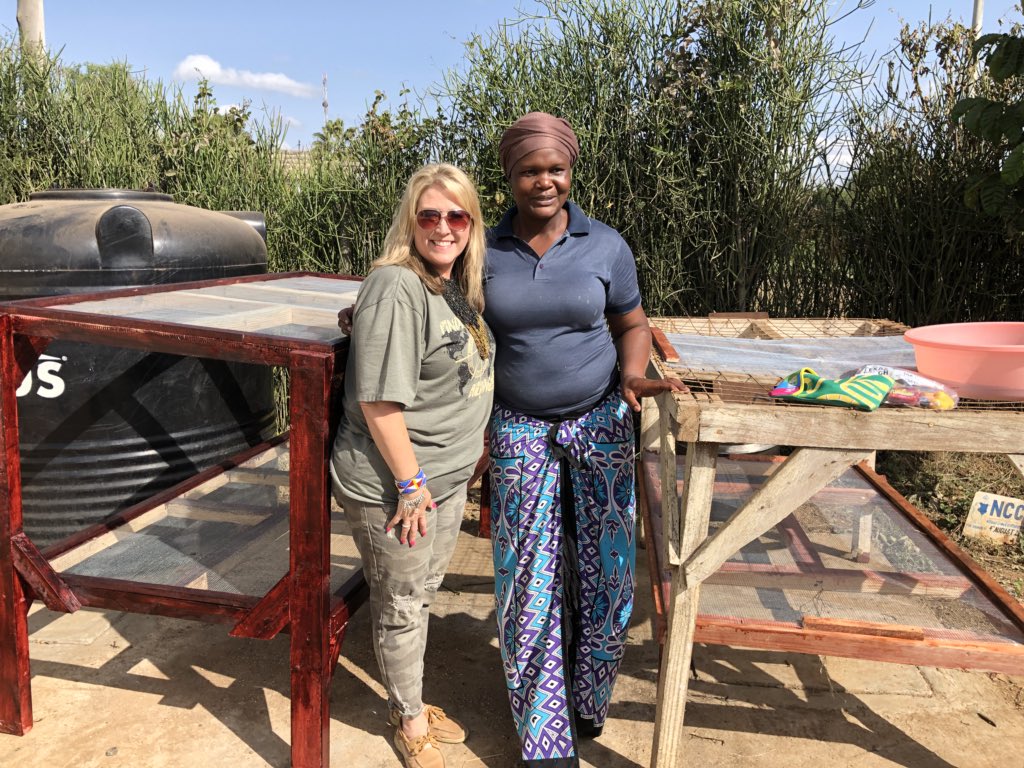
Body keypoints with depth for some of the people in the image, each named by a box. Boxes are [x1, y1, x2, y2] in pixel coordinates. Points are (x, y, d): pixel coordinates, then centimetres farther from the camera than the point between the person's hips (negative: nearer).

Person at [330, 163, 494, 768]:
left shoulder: (460, 288, 6)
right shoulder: (396, 289, -22)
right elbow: (379, 401, -25)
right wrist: (411, 482, -20)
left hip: (448, 477, 8)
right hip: (393, 485, -8)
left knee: (423, 594, 24)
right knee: (401, 607, 12)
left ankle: (414, 704, 46)